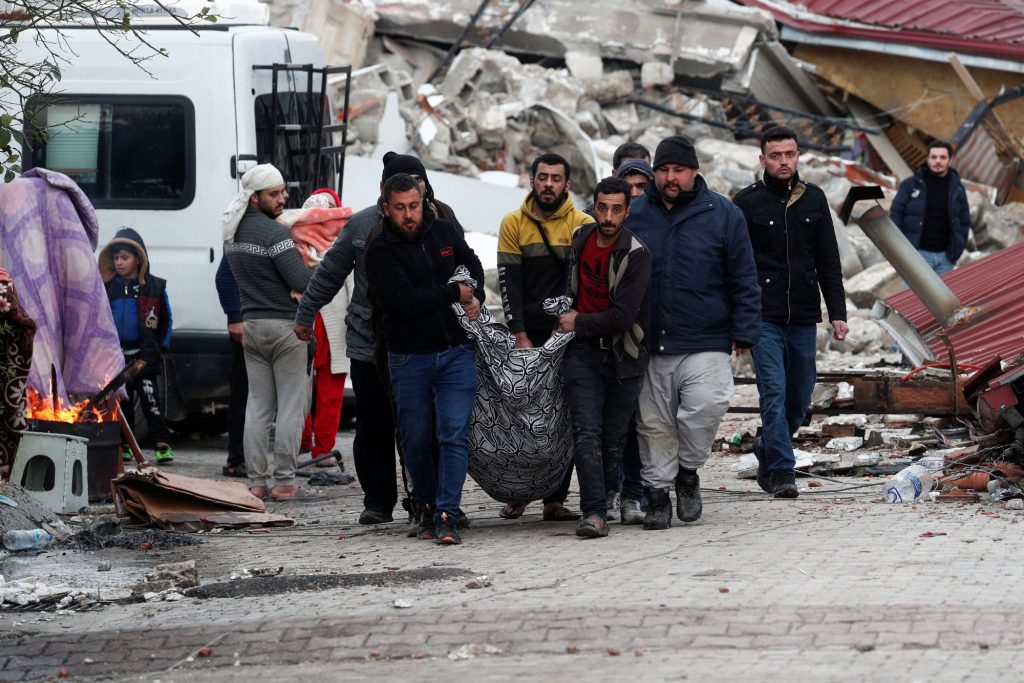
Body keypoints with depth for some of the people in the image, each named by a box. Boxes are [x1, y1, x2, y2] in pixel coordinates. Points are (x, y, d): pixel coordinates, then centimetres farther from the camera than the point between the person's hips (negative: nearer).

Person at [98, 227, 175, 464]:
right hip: (117, 354, 4)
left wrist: (161, 347, 0)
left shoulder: (154, 288, -1)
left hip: (144, 355, -4)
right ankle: (124, 445, 15)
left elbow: (165, 320, 6)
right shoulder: (109, 288, 7)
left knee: (150, 398, -7)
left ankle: (162, 444, -6)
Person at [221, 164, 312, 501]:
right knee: (291, 405, -2)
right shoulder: (274, 232, -16)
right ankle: (284, 481, -4)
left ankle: (257, 480, 8)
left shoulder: (233, 233, 11)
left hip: (250, 324, 8)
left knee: (258, 405, 10)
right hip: (284, 324, -8)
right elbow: (300, 280, -19)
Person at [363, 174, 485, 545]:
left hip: (456, 351, 2)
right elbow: (404, 300, -20)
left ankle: (448, 515, -13)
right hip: (409, 357, -2)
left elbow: (473, 266, 23)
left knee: (454, 434, -9)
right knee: (416, 441, 6)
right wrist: (455, 294, -12)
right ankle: (429, 507, 24)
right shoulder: (380, 249, -10)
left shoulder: (444, 231, 4)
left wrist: (476, 298, 2)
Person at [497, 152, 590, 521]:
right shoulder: (513, 223, 3)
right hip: (527, 334, 1)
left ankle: (555, 498, 1)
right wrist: (521, 336, -8)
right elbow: (509, 283, 0)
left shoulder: (583, 225, 0)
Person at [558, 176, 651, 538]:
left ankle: (606, 493, 29)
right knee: (587, 432, -12)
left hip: (623, 355, -3)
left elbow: (623, 316, -19)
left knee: (614, 436, 6)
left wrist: (578, 323, -9)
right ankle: (594, 512, -18)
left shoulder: (636, 256, -15)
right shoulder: (580, 239, 3)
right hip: (583, 351, 3)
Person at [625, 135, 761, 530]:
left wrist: (743, 332, -1)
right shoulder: (633, 214, 6)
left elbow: (743, 280, 5)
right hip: (650, 346, 2)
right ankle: (657, 494, 16)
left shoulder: (722, 214, 3)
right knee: (654, 424, 4)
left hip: (705, 344, -2)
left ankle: (688, 471, 6)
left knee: (706, 405, -18)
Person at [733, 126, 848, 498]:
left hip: (804, 318, 4)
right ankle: (781, 472, -8)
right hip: (764, 317, -4)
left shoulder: (814, 199, 9)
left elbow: (829, 262, 13)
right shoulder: (747, 202, -1)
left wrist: (837, 313, 6)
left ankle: (767, 448, 33)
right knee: (774, 393, -11)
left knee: (800, 397, 10)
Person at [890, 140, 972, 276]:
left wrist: (957, 250, 3)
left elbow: (964, 222, 13)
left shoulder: (957, 189, 8)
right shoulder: (910, 185, -2)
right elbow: (895, 215, 0)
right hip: (918, 253, -3)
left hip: (945, 256, 3)